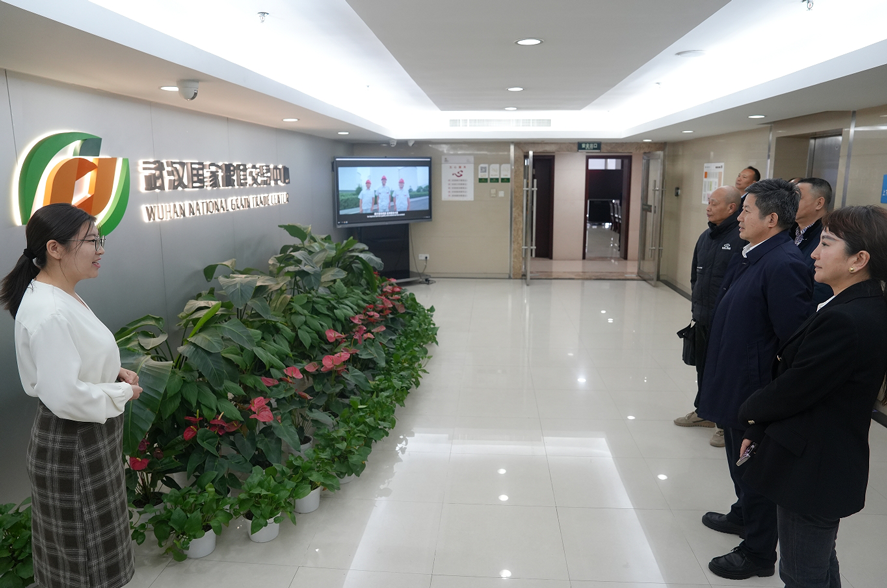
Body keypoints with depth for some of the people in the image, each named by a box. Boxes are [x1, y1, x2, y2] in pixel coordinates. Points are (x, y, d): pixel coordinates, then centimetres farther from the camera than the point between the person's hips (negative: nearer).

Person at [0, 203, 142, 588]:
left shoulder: (61, 297, 5)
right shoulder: (50, 312, -26)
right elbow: (65, 397, -30)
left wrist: (113, 372, 3)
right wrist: (123, 392, -16)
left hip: (89, 441, 10)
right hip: (72, 449, -10)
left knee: (95, 553, 24)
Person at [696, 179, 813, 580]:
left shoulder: (784, 265, -25)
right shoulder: (750, 255, 4)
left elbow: (794, 340, -26)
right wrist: (720, 376, 15)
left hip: (755, 391, -9)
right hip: (735, 382, 9)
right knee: (739, 459, 27)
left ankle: (758, 554, 28)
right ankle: (742, 516, 50)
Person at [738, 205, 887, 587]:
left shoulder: (844, 320, -29)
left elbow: (792, 389, -23)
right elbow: (797, 374, 4)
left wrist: (749, 411, -2)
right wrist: (758, 429, 5)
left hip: (811, 470, -9)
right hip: (829, 464, 9)